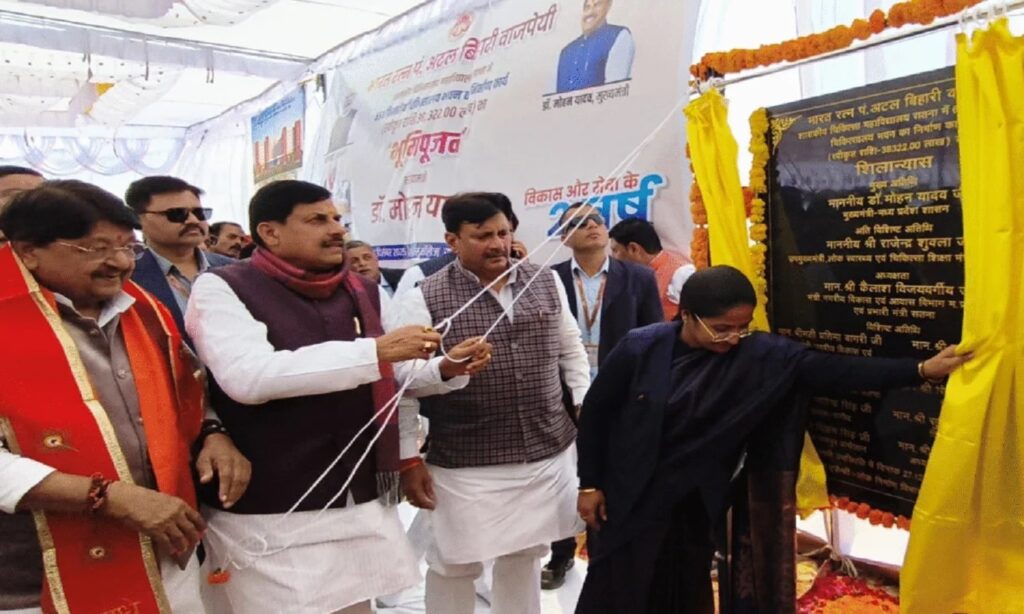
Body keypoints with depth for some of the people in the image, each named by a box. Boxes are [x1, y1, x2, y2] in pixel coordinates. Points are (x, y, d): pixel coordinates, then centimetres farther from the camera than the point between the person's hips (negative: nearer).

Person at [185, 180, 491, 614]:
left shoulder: (361, 290, 8)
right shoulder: (222, 288, -9)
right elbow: (247, 378, -26)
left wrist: (446, 370, -1)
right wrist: (375, 351, -28)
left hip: (362, 502, 6)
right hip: (271, 516, -5)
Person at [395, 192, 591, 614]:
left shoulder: (546, 282, 3)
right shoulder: (423, 300, -11)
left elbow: (571, 350, 14)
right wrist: (409, 460, -8)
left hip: (549, 455, 4)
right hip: (465, 466, -4)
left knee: (525, 556, 21)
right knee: (455, 565, 12)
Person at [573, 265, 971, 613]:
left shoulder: (761, 355, -12)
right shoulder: (641, 349, -17)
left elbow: (832, 371, -15)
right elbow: (595, 412, -8)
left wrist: (920, 370, -22)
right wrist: (589, 483, -5)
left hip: (691, 503, 2)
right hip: (627, 497, -2)